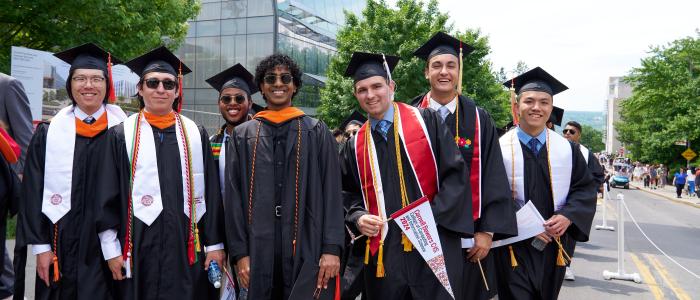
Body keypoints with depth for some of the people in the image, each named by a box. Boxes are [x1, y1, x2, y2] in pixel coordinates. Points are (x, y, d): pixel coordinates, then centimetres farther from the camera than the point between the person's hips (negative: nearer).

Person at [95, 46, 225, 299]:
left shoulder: (195, 134, 7)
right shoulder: (121, 135, 2)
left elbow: (211, 193, 6)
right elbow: (107, 196, 2)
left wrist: (215, 244, 2)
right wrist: (111, 249, -3)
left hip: (186, 247, 2)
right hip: (139, 248, -1)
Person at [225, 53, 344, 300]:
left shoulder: (317, 132, 7)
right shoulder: (242, 136, 10)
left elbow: (331, 192, 0)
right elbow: (234, 197, 5)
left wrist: (332, 248, -9)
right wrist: (240, 252, -3)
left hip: (308, 248, -1)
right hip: (259, 248, 1)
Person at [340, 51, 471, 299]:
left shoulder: (426, 121, 1)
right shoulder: (355, 145, 11)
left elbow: (456, 173, -3)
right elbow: (350, 194, 17)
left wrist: (432, 216, -13)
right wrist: (359, 218, -4)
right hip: (383, 253, 3)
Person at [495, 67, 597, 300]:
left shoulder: (568, 149, 3)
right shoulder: (500, 148, -7)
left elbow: (585, 188, 7)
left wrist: (568, 217, -11)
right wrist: (521, 225, -18)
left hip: (554, 244, 4)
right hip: (514, 246, -3)